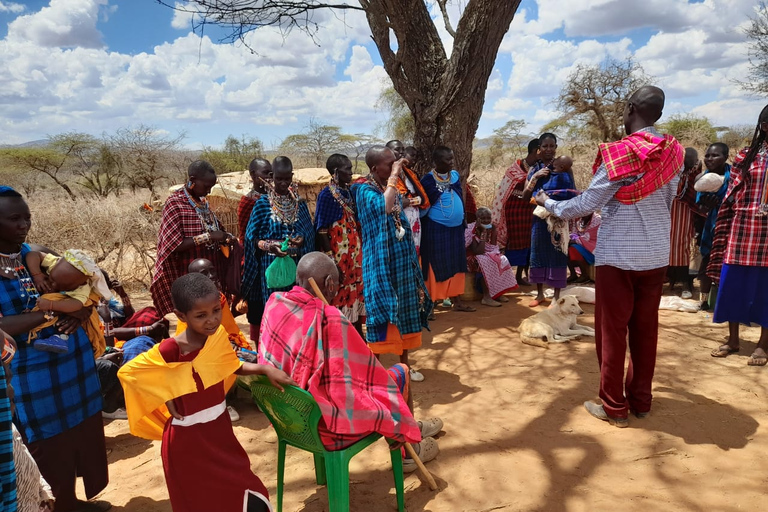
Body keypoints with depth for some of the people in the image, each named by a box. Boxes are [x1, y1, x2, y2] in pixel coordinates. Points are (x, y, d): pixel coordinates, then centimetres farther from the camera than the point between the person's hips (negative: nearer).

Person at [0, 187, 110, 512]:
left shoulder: (41, 254, 2)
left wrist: (80, 313, -12)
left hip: (75, 359, 5)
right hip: (33, 371, -5)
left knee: (86, 432, 16)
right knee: (51, 444, 10)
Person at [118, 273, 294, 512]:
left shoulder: (218, 334, -8)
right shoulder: (170, 350, -25)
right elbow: (127, 372, -13)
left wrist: (265, 369, -6)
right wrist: (165, 397, -15)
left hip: (220, 427, 5)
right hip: (188, 438, -5)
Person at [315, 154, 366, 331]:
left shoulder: (349, 192, 8)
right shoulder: (327, 195, -11)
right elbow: (322, 231, -14)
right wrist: (331, 262, -18)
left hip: (355, 254, 7)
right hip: (339, 257, -7)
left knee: (357, 292, 13)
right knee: (340, 297, 2)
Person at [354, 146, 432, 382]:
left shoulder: (393, 187, 9)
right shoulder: (365, 190, -14)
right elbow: (383, 208, -36)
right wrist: (394, 175, -27)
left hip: (401, 260, 8)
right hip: (381, 264, -8)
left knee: (406, 311, 14)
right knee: (381, 311, 1)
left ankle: (404, 363, 30)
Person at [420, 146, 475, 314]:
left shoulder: (455, 175, 6)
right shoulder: (428, 180, -13)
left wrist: (463, 221, 14)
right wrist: (426, 229, -13)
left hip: (456, 228, 6)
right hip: (436, 229, -6)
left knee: (455, 265, 12)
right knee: (436, 267, 0)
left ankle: (456, 300, 22)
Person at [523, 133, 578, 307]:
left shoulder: (564, 167, 2)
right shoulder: (534, 170, 8)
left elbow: (574, 192, 5)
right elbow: (525, 197, 3)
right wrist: (535, 177, -8)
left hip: (560, 217, -2)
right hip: (540, 218, 3)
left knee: (558, 254, 1)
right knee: (538, 253, 9)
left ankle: (556, 296, 12)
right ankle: (540, 293, 24)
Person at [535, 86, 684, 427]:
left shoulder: (619, 154, -17)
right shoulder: (672, 153, 3)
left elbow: (586, 205, -13)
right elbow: (667, 203, 14)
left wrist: (548, 203, 2)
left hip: (618, 255, -6)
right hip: (656, 255, 6)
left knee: (612, 330, 5)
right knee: (645, 328, 14)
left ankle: (615, 408, 14)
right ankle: (641, 400, 26)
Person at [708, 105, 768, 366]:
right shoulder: (745, 157, 6)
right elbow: (731, 196, 5)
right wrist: (727, 230, -1)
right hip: (742, 229, 1)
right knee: (733, 283, 5)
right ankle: (733, 339, 19)